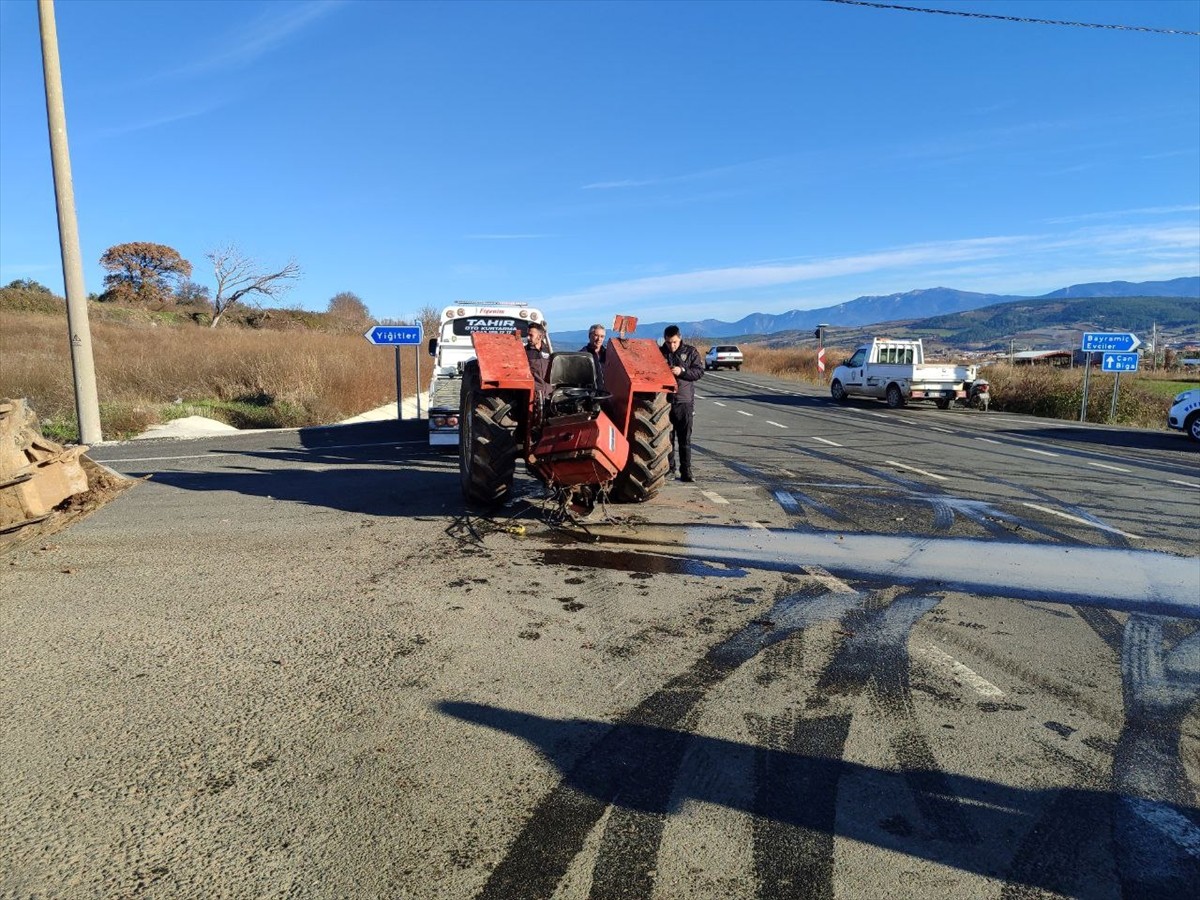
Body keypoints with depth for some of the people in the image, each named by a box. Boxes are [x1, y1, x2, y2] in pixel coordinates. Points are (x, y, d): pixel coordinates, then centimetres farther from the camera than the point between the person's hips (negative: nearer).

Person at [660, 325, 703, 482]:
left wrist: (682, 371, -17)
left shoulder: (691, 352, 2)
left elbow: (700, 371, -4)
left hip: (684, 400, -2)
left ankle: (686, 471, 2)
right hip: (664, 400, 2)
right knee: (666, 436, 9)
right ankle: (668, 466, 21)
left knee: (685, 438, -1)